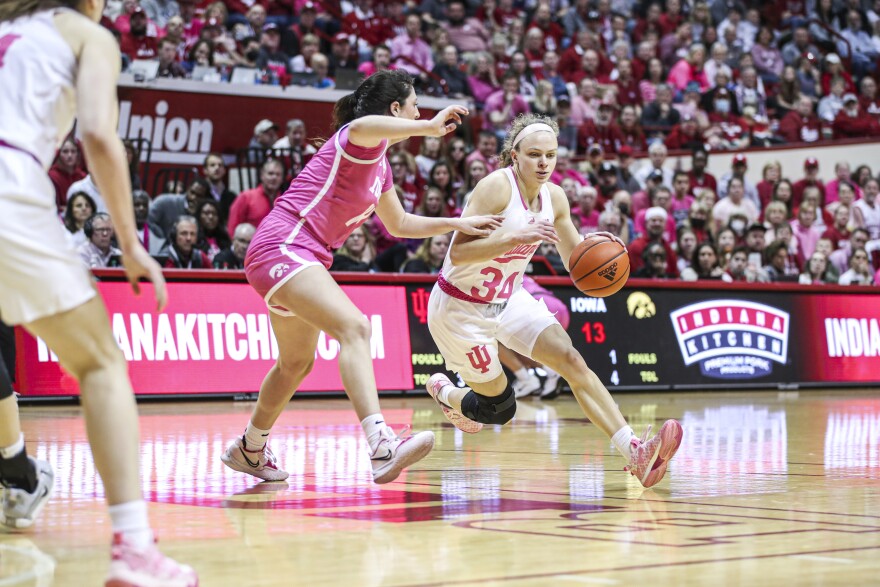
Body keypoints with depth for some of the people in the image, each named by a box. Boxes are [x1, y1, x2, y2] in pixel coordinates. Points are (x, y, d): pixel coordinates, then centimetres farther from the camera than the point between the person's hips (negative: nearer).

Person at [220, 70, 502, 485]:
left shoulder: (380, 163, 18)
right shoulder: (358, 142, -11)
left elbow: (399, 224, 31)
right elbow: (362, 126, -39)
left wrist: (457, 224, 25)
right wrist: (429, 127, -44)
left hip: (303, 259, 11)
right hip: (283, 246, -11)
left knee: (297, 363, 24)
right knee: (354, 327, -29)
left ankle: (249, 450, 45)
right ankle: (382, 446, -46)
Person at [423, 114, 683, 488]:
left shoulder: (554, 197, -2)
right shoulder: (496, 187, -24)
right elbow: (458, 252, -32)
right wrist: (517, 237, -42)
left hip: (509, 299, 6)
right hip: (460, 306, -6)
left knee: (572, 361, -14)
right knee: (500, 408, 1)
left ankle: (634, 453, -22)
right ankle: (442, 391, 35)